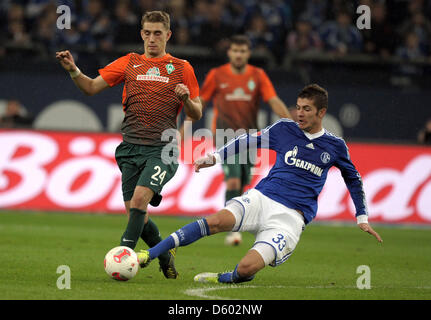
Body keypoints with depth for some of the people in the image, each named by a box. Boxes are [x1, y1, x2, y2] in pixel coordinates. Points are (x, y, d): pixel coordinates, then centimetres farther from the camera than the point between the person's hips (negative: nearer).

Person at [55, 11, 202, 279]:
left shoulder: (182, 68, 9)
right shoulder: (129, 63, 13)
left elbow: (197, 114, 10)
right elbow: (92, 87, 8)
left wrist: (186, 98, -11)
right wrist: (73, 71, -10)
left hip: (162, 150, -3)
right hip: (131, 149, 3)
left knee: (139, 199, -25)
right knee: (136, 215, 1)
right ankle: (165, 256, 24)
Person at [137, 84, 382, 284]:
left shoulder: (335, 146, 7)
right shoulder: (284, 129, 8)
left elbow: (353, 180, 21)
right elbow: (249, 141, 20)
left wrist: (362, 219, 22)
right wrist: (216, 157, 13)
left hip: (291, 217, -1)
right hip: (261, 199, 1)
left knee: (246, 269, -26)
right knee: (217, 221, -30)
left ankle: (223, 278, 9)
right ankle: (150, 255, -27)